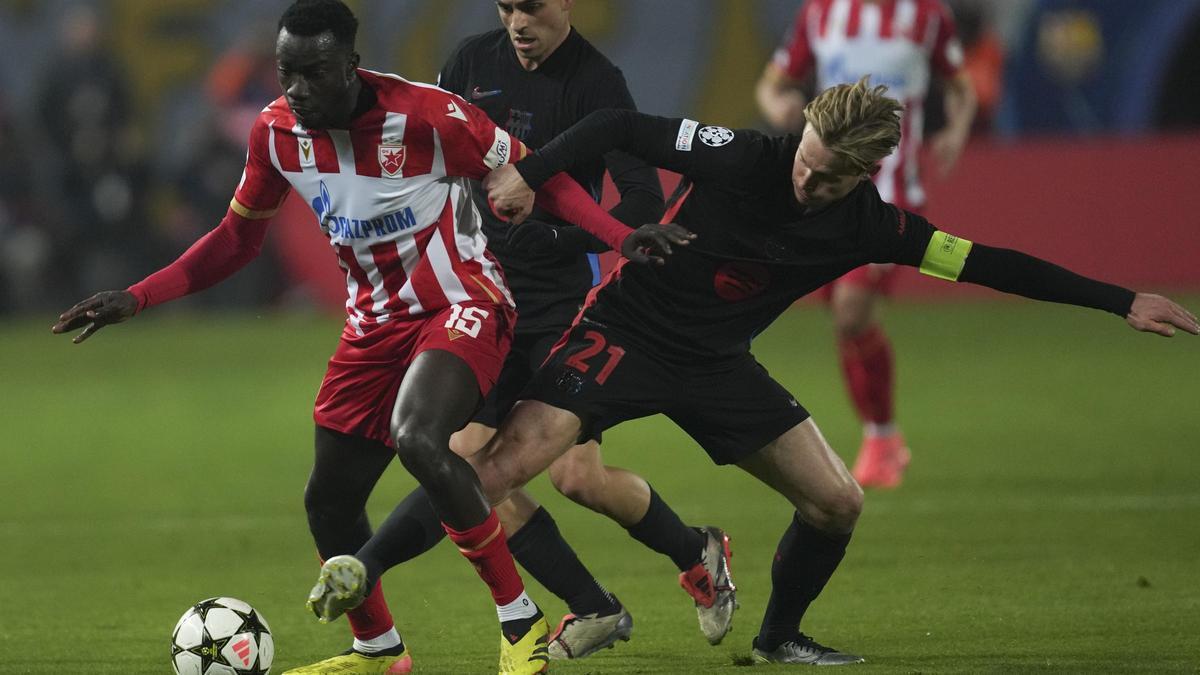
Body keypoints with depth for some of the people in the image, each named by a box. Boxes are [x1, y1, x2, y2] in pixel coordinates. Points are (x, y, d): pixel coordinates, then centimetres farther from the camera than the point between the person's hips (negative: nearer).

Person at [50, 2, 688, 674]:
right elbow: (237, 240, 11)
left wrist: (620, 235, -25)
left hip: (462, 307, -7)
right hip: (376, 323, 7)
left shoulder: (428, 114, -21)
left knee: (417, 439, -34)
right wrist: (136, 298, 4)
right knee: (329, 499, 9)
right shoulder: (277, 132, -4)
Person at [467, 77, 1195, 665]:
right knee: (502, 468, -24)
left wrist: (1123, 302, -4)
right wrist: (527, 173, -25)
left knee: (837, 503, 0)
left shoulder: (869, 225, -9)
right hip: (625, 333, -4)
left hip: (718, 363, 4)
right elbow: (621, 128, -14)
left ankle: (778, 636, 22)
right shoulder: (742, 159, -21)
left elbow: (986, 264, -4)